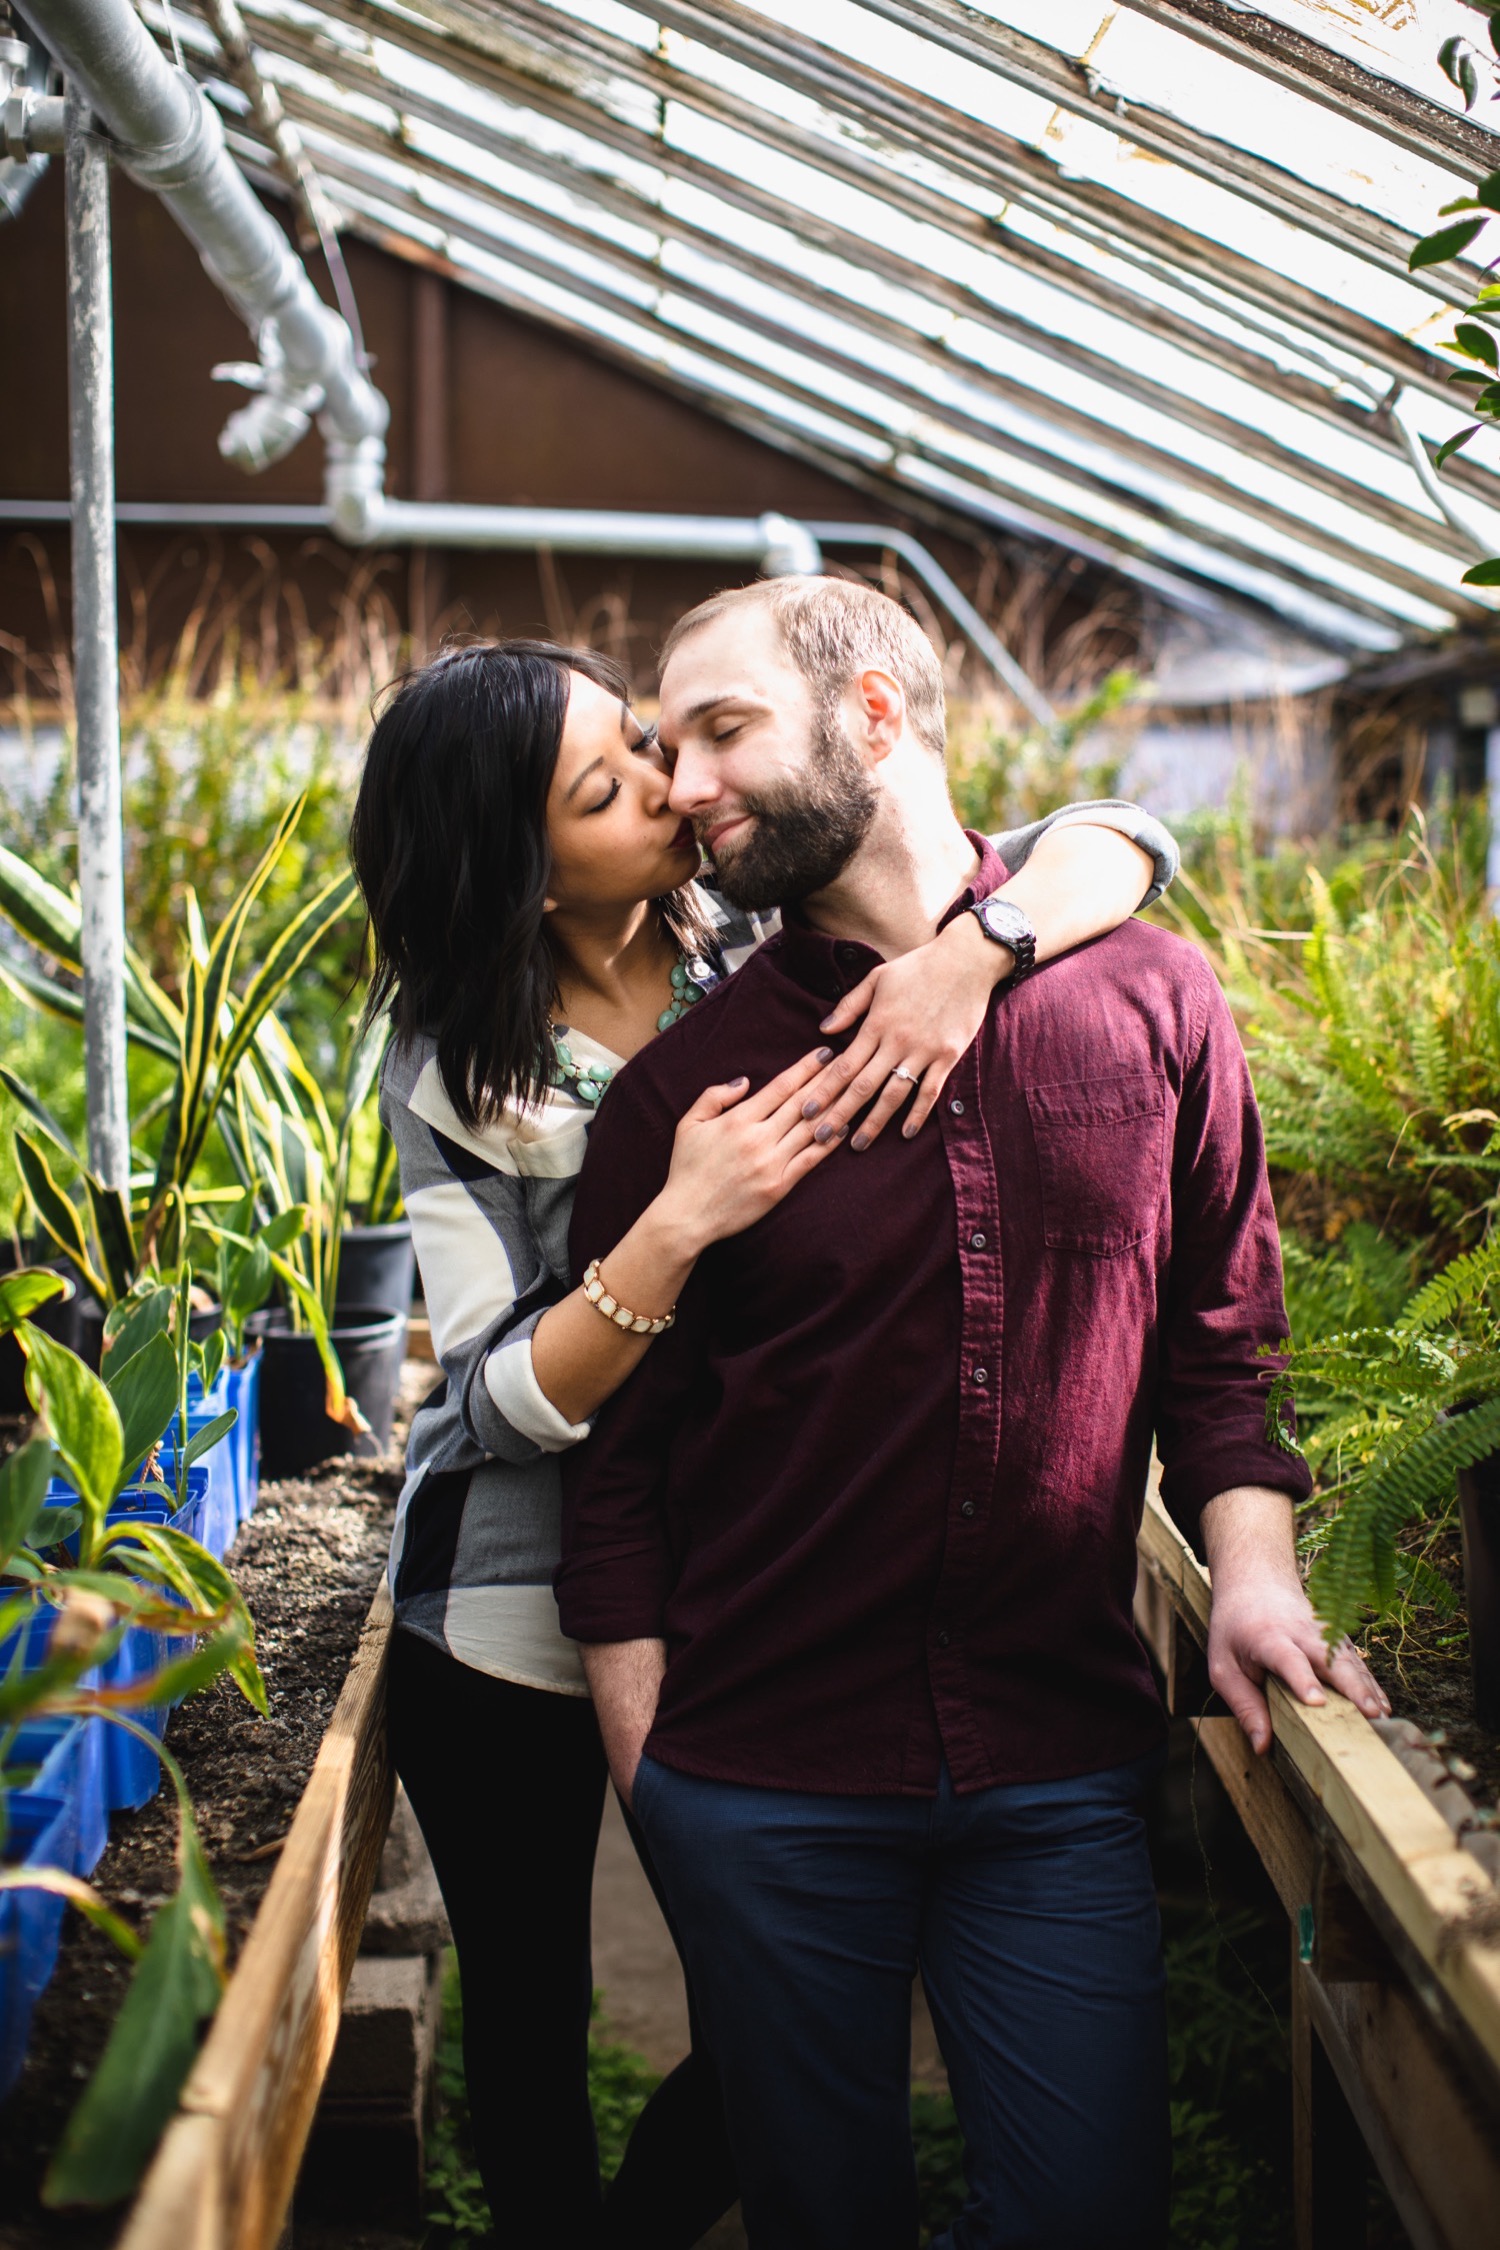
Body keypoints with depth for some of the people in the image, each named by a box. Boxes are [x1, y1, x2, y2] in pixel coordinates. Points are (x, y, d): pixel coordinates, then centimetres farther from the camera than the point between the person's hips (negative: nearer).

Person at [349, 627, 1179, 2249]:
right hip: (509, 1623, -2)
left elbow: (1118, 843, -12)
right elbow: (506, 1404, -20)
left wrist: (971, 948, -32)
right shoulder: (459, 1078, -12)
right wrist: (678, 1227, -34)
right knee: (528, 2010, 15)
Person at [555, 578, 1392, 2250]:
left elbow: (1217, 1338, 10)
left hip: (1061, 1771, 1)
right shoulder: (685, 1088, -3)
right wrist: (647, 1764, -2)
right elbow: (619, 1453, 1)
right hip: (761, 1785, -1)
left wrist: (1249, 1565, -5)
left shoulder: (1152, 1001, 1)